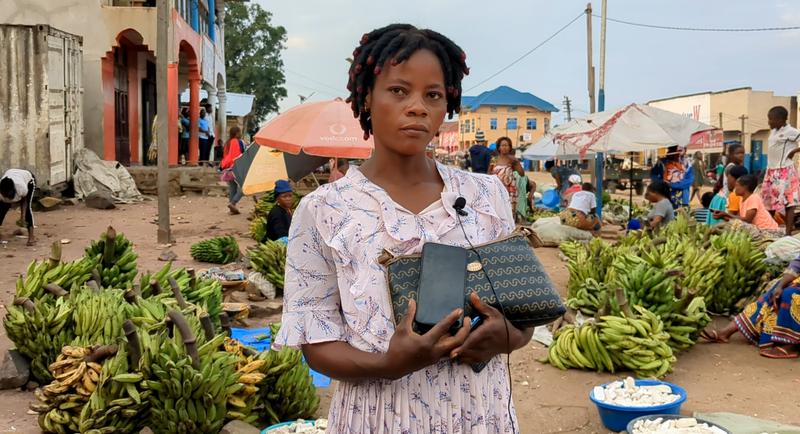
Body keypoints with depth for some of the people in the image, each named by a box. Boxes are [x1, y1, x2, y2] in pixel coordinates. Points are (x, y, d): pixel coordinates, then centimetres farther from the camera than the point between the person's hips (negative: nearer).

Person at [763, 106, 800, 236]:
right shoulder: (774, 131, 12)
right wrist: (769, 169, 13)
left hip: (784, 172, -9)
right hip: (771, 171, 9)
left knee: (787, 203, -6)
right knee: (769, 202, 11)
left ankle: (788, 234, -3)